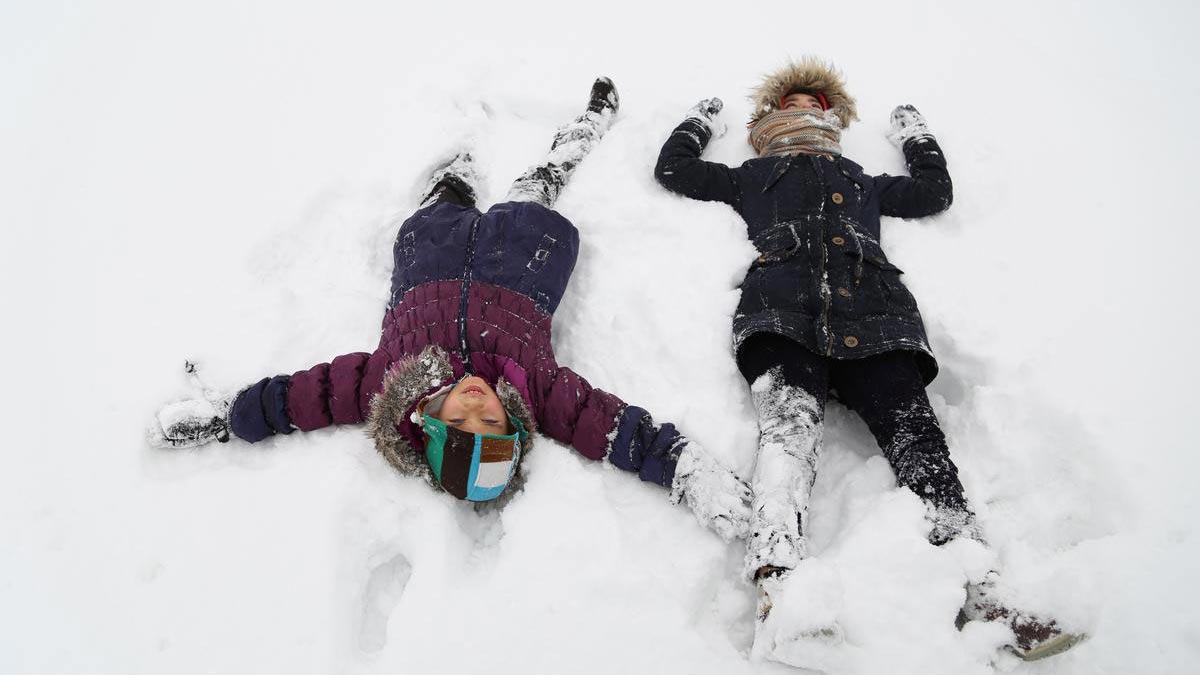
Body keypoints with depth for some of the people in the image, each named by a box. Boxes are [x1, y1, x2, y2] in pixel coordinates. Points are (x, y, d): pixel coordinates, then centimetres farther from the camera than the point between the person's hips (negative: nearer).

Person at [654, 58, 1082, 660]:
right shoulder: (751, 177, 38)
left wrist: (915, 136, 62)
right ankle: (777, 582, -54)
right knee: (790, 419, -34)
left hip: (871, 315, 3)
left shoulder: (865, 183, 43)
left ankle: (981, 599, -36)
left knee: (916, 435, -22)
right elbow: (673, 169, 39)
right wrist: (701, 121, 55)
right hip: (781, 311, -2)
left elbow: (936, 192, 50)